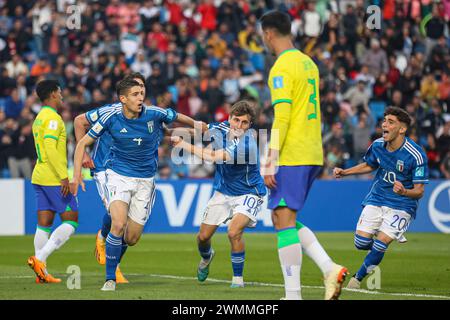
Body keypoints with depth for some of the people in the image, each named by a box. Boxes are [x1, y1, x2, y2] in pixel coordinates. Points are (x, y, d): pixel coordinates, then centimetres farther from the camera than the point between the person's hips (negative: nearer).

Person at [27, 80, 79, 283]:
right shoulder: (53, 117, -12)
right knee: (71, 222, -4)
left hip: (40, 177, 9)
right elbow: (50, 147, -22)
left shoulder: (39, 118, 18)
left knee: (44, 224, 6)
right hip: (54, 177, -9)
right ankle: (39, 258, -16)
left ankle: (42, 273, 3)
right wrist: (64, 177, -23)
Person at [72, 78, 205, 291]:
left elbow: (180, 118, 8)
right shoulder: (111, 118, -12)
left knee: (131, 239, 2)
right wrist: (77, 173, -15)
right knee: (119, 225, -25)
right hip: (119, 175, -2)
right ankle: (110, 279, -13)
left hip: (145, 180, 2)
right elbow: (83, 143, -3)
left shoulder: (154, 114, -12)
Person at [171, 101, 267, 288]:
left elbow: (212, 157, -34)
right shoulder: (221, 128, -10)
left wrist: (183, 144, -28)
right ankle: (206, 258, 46)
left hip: (248, 193, -6)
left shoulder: (247, 145, -32)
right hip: (223, 192, 6)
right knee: (203, 237, 9)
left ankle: (238, 277, -7)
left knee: (234, 233, -27)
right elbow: (203, 129, 17)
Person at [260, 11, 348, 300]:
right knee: (285, 219, 15)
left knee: (284, 221, -6)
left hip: (292, 157, -9)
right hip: (313, 156, 9)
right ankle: (330, 268, 2)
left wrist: (270, 163, -18)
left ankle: (293, 296, -8)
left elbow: (282, 117, -18)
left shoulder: (282, 67, -12)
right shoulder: (309, 63, 16)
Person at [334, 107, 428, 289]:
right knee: (361, 242, -5)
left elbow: (419, 191, -16)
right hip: (376, 199, 5)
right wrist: (344, 172, 6)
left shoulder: (416, 155, -20)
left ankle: (358, 277, 8)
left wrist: (404, 192, -38)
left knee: (380, 244, -17)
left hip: (401, 205, -5)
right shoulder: (377, 145, -5)